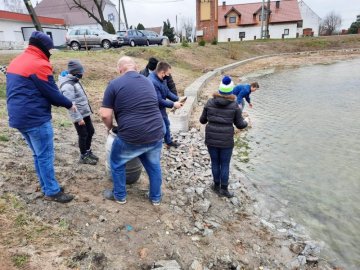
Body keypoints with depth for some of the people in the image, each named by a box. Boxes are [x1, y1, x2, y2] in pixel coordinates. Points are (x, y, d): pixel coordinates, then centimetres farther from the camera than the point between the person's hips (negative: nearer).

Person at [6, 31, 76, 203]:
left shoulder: (16, 62, 15)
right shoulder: (39, 64, -14)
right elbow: (52, 93, -12)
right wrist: (69, 104, 4)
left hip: (19, 117, 9)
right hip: (35, 118, -9)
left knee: (38, 154, 17)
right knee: (46, 156, 0)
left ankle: (47, 187, 26)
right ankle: (52, 192, 10)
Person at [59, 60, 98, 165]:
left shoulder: (74, 81, 9)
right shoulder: (68, 85, -22)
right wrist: (78, 118, -22)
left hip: (85, 113, 9)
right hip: (79, 115, -9)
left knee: (91, 131, 17)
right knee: (83, 135, 3)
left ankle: (88, 151, 35)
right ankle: (83, 156, 20)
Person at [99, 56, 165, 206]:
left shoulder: (115, 84, -3)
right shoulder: (148, 82, 15)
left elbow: (105, 115, -6)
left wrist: (110, 128, 13)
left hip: (131, 136, -4)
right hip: (156, 133, 5)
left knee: (117, 163, 22)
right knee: (154, 165, 25)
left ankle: (120, 196, 37)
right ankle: (156, 197, 39)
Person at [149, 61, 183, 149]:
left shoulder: (162, 79, -3)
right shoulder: (152, 82, -34)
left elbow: (167, 92, 5)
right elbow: (159, 100, -32)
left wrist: (177, 99, -9)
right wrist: (173, 104, -23)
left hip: (161, 108, 10)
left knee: (166, 124, 26)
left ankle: (169, 142, 47)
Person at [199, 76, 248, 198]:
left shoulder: (210, 102, -3)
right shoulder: (234, 105, -8)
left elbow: (203, 120, 6)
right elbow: (239, 124, 0)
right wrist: (246, 123, 22)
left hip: (211, 139, 2)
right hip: (226, 140, -2)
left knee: (215, 163, 16)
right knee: (225, 165, 12)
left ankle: (217, 185, 31)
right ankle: (224, 189, 21)